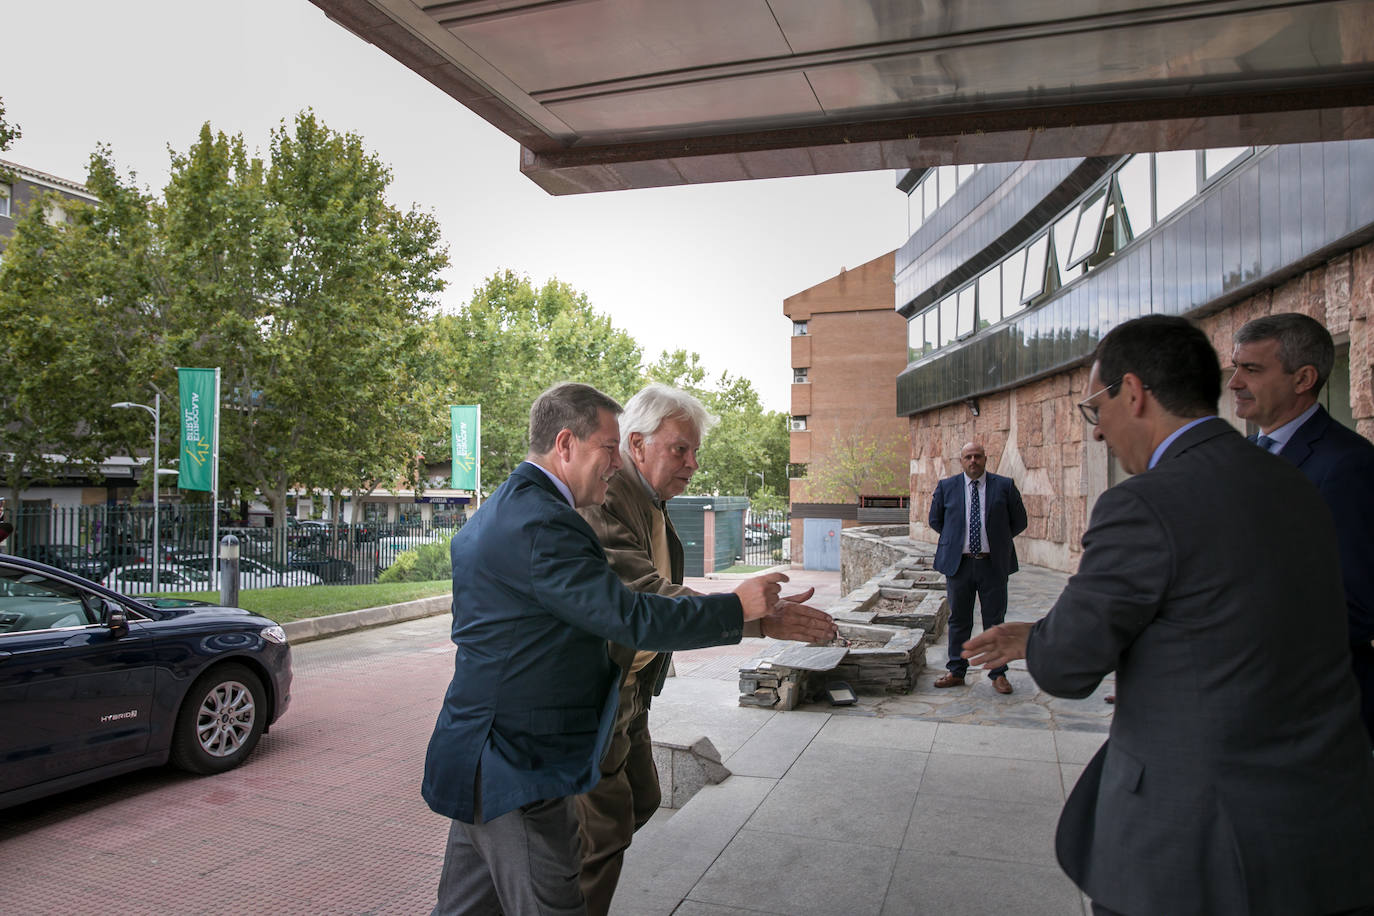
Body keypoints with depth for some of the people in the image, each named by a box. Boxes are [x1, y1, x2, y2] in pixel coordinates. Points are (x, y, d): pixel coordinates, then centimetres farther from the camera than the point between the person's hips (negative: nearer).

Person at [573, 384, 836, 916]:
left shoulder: (655, 507, 7)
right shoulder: (601, 502, -25)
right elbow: (648, 597, -37)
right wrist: (756, 618, -42)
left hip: (630, 688, 10)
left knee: (641, 800, 20)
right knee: (605, 826, 0)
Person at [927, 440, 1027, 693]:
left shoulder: (1004, 486, 2)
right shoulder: (946, 487, 4)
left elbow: (1019, 522, 9)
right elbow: (935, 520, 15)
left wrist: (996, 540, 10)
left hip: (993, 564, -1)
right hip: (958, 563, 1)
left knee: (994, 621, 5)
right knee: (958, 620, 9)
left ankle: (998, 674, 16)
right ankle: (956, 671, 18)